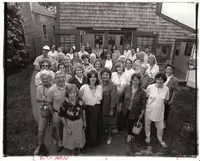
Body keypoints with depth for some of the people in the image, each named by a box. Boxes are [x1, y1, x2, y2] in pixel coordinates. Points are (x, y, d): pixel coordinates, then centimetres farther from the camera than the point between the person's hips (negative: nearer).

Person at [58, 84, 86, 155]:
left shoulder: (80, 101, -15)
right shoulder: (65, 104, -24)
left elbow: (83, 111, 0)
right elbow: (63, 117, -15)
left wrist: (84, 122, 5)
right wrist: (67, 128, -11)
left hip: (79, 122, 3)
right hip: (69, 123, -2)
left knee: (80, 137, 22)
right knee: (71, 139, 18)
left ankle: (80, 151, 49)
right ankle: (73, 151, 48)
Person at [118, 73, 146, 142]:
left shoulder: (142, 92, -19)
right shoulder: (126, 87, -15)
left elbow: (143, 104, -9)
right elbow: (121, 97, 0)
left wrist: (142, 114, -3)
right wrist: (120, 106, 6)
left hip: (134, 112, -1)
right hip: (124, 110, 1)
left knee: (131, 124, 20)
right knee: (121, 123, 14)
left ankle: (129, 134, 53)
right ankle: (119, 130, 51)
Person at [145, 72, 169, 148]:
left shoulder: (166, 89, -10)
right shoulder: (150, 87, -17)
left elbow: (166, 100, 6)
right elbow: (145, 97, -2)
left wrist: (164, 100, -8)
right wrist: (151, 101, -8)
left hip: (160, 111, 2)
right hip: (149, 110, -1)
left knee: (160, 127, 17)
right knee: (147, 124, 19)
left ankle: (160, 139, 48)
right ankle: (148, 136, 48)